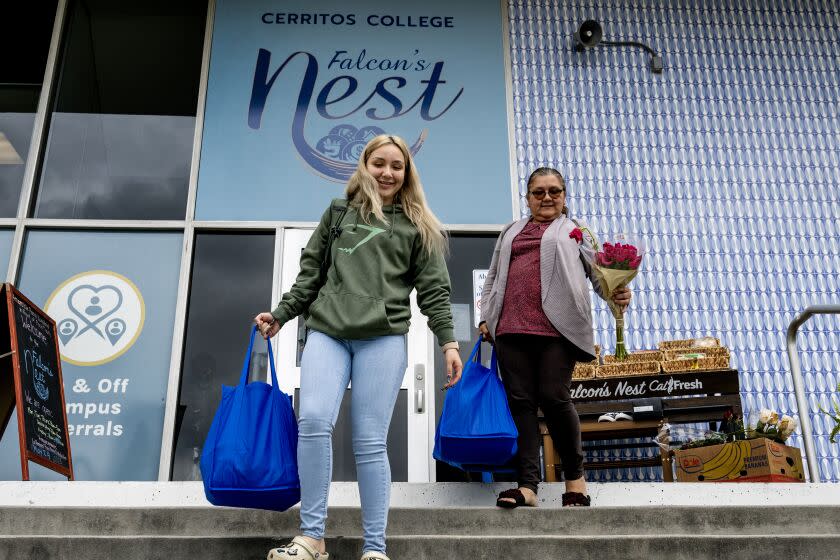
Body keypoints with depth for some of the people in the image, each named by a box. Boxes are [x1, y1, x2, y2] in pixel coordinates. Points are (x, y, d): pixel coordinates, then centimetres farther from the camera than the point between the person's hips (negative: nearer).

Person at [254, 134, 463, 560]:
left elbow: (433, 288, 9)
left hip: (383, 337, -1)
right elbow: (311, 273, 21)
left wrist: (448, 341, 0)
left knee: (370, 440, -6)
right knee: (313, 420, -19)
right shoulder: (338, 212, 21)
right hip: (326, 332, 2)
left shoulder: (417, 225, 15)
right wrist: (280, 315, 13)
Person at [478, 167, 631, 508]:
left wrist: (616, 293, -17)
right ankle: (527, 486, -1)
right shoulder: (510, 231, 27)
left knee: (554, 398, -9)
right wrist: (486, 316, 14)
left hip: (557, 327, -3)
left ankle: (575, 476, 12)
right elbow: (492, 278, 27)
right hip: (511, 328, 4)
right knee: (521, 402, -2)